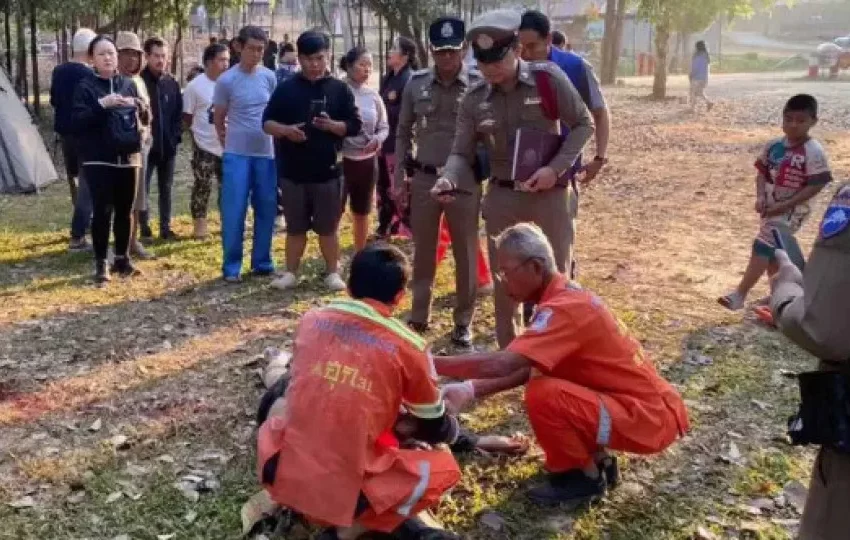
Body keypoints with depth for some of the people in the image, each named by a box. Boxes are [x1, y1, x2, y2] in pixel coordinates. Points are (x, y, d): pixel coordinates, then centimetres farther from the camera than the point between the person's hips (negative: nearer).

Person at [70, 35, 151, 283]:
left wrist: (138, 106, -11)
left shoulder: (128, 84, 10)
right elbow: (76, 122, -12)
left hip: (128, 158, 4)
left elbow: (146, 118, 11)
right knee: (103, 210, -6)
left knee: (125, 210, 10)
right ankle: (101, 263, 4)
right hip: (98, 160, -4)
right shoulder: (85, 87, -3)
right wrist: (101, 105, -23)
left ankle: (122, 258, 22)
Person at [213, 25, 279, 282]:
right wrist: (230, 144, 9)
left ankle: (262, 261, 20)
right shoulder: (226, 80, -6)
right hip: (237, 155, -4)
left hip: (266, 153, 4)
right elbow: (218, 119, 4)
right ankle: (231, 266, 6)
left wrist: (274, 140, 12)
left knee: (266, 210, 8)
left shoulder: (269, 77, 4)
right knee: (234, 212, -3)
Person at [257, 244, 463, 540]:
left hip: (281, 475, 4)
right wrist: (453, 427, 35)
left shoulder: (311, 320, 3)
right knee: (444, 469, 14)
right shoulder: (408, 348, -7)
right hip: (346, 491, -4)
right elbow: (435, 430, 9)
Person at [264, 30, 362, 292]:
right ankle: (291, 272, 21)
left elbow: (355, 125, 1)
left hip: (327, 171, -1)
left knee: (328, 227, 7)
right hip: (292, 171, 1)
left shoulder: (340, 89, 2)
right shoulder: (286, 88, 4)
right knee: (295, 227, 10)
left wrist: (332, 125, -18)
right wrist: (285, 130, -16)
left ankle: (332, 272, 19)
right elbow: (267, 122, 5)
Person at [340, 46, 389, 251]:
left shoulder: (373, 95, 4)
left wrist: (378, 139, -12)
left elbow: (384, 127, 8)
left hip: (367, 161, 5)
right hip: (341, 159, -5)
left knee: (362, 213, 18)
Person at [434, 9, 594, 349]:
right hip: (501, 196, 3)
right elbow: (462, 153, -1)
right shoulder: (473, 100, -2)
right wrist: (448, 179, -24)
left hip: (549, 193, -2)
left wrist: (556, 168, -15)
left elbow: (583, 124, -3)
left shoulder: (548, 78, -10)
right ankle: (507, 353, 30)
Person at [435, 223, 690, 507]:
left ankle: (586, 478, 0)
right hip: (644, 402, 10)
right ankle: (599, 460, 18)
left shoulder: (564, 309, -24)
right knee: (542, 381, 13)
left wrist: (430, 364, -24)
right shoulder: (566, 296, 7)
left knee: (542, 395, -24)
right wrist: (469, 390, -1)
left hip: (649, 418, -10)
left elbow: (501, 364, -33)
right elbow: (529, 368, 8)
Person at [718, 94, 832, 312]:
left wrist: (784, 205, -20)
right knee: (772, 250, 18)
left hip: (791, 210, -7)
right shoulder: (773, 146, 1)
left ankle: (740, 294, -13)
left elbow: (815, 185, -16)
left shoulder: (813, 152, -16)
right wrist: (760, 197, -9)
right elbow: (762, 172, 8)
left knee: (762, 247, -14)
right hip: (770, 207, 7)